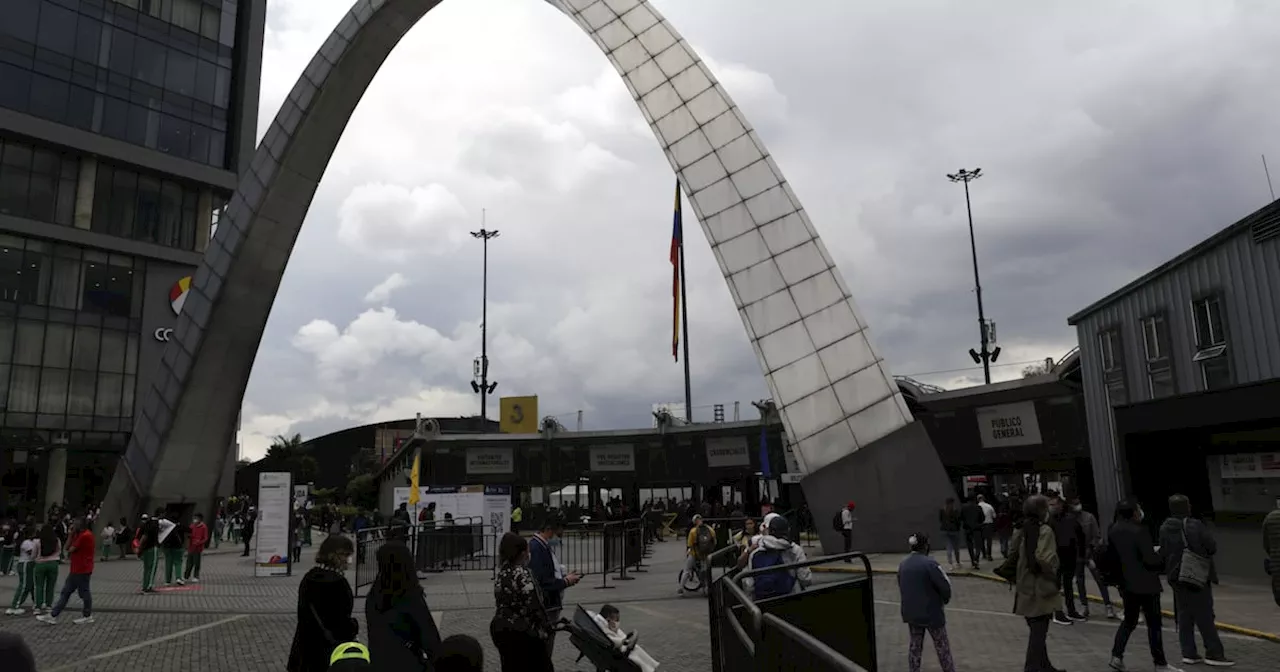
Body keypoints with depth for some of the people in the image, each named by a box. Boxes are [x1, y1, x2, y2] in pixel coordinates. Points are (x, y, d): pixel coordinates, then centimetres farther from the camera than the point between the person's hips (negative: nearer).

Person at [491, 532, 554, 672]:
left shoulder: (501, 573, 8)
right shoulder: (522, 574, -18)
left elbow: (502, 604, 11)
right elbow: (534, 606, -19)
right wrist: (546, 629, -7)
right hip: (522, 634, -8)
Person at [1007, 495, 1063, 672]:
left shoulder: (1020, 531, 6)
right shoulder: (1045, 530, -15)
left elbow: (1012, 556, 10)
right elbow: (1044, 559, -26)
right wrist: (1053, 575, -10)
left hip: (1025, 589, 7)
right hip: (1041, 589, -7)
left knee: (1036, 631, 20)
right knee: (1039, 632, 0)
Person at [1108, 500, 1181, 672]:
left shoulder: (1113, 531, 4)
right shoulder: (1139, 531, -18)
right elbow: (1150, 559, -19)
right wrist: (1163, 561, 0)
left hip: (1127, 584, 7)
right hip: (1145, 584, -7)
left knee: (1129, 620, 16)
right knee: (1153, 623, 3)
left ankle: (1117, 655, 11)